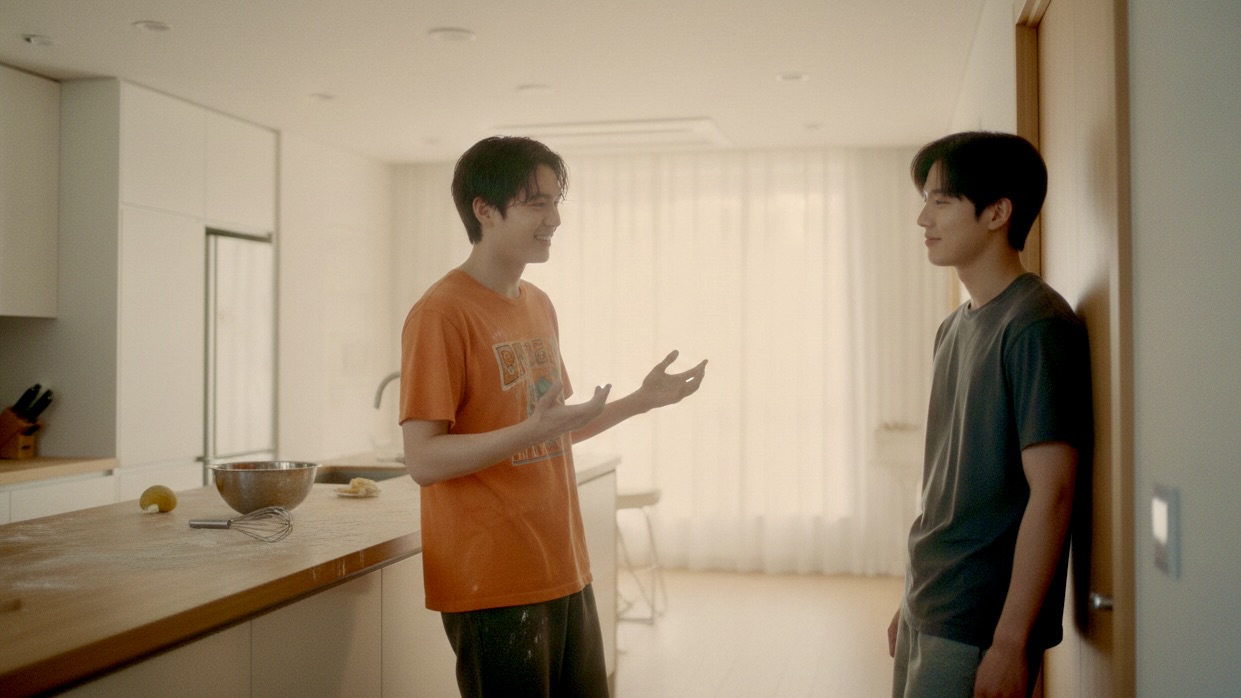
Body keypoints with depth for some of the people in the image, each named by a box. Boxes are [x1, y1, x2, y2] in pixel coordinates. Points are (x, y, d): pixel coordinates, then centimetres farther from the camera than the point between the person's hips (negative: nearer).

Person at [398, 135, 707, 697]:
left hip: (563, 571, 8)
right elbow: (423, 460, -19)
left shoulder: (539, 306, 11)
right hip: (492, 584, -8)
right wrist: (534, 430, -30)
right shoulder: (441, 312, -14)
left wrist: (641, 400, 10)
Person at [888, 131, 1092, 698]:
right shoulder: (955, 327, 10)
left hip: (980, 625, -7)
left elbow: (1051, 493, -19)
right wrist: (912, 599, 16)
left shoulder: (1036, 326, -15)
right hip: (928, 610, 8)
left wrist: (1010, 642, -20)